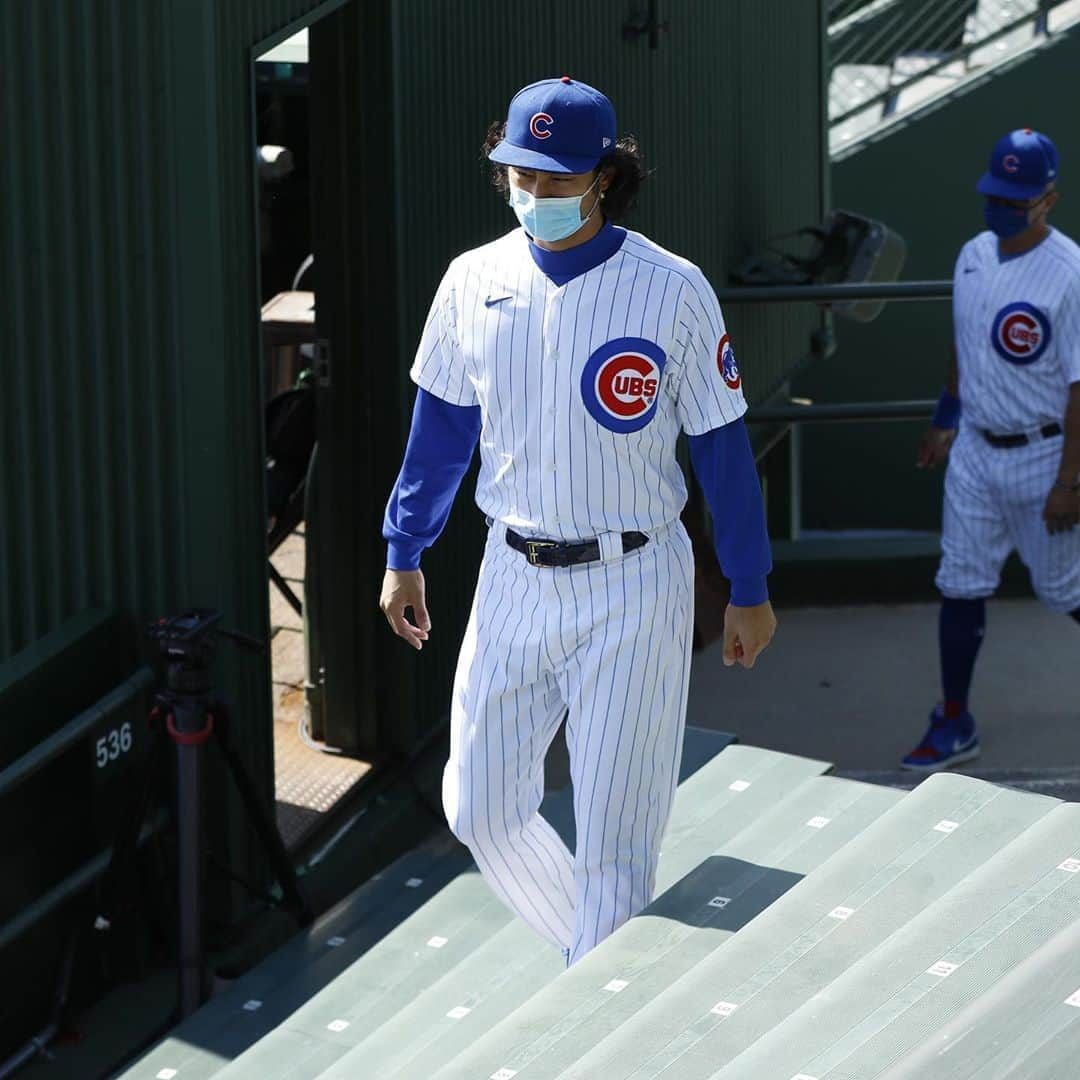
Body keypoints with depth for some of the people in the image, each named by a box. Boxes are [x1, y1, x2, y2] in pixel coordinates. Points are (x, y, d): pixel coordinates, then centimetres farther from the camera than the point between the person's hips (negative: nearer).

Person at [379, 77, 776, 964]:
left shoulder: (672, 290, -11)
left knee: (614, 836, -2)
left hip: (634, 587, -4)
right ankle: (594, 960, 29)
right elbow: (441, 425, 12)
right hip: (514, 580, 4)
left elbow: (722, 443, -5)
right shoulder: (474, 282, 0)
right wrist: (404, 554, 13)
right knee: (480, 807, 7)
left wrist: (750, 589, -1)